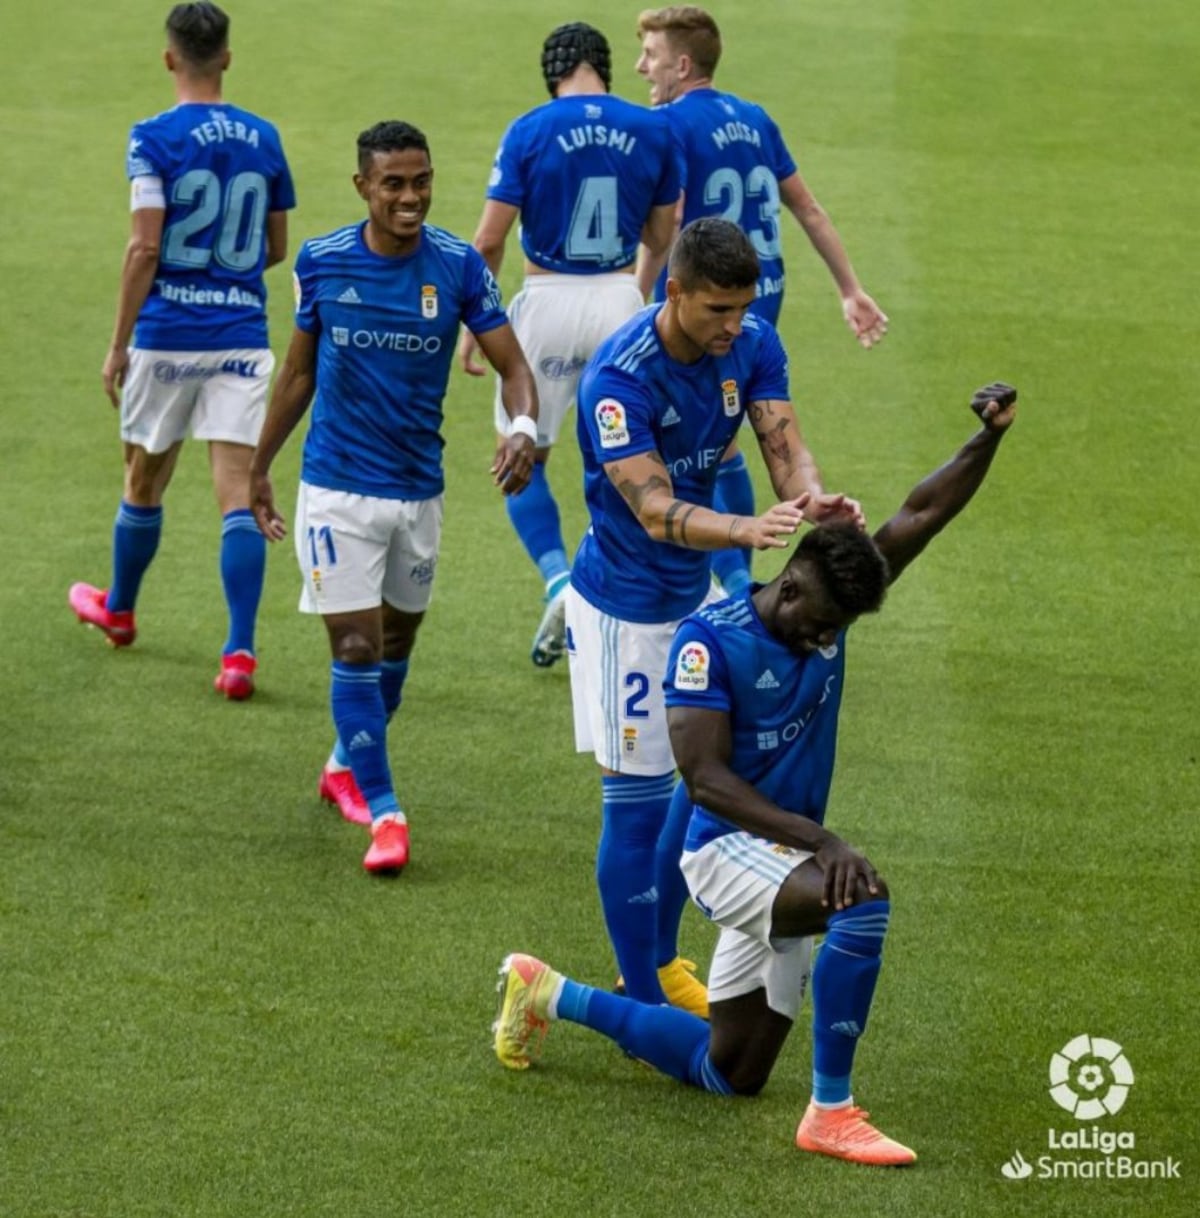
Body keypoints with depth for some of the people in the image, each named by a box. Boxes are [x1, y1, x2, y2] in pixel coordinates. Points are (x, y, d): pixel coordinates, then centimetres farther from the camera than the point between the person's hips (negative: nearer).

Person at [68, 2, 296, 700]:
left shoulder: (154, 139, -9)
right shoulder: (264, 139, 4)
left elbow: (145, 247, -14)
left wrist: (118, 345, -8)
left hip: (166, 333, -2)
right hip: (243, 337, 2)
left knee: (145, 484, 17)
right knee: (238, 492, -4)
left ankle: (118, 610, 38)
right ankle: (241, 652, -14)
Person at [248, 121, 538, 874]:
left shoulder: (459, 267, -7)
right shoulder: (321, 263, -6)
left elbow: (514, 366, -7)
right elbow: (300, 370, 7)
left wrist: (524, 426, -28)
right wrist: (261, 466, 12)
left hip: (419, 491, 2)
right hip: (338, 488, -2)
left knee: (396, 643, 16)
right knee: (356, 647, -9)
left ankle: (347, 768, 39)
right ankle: (383, 812, -5)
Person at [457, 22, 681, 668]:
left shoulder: (530, 131, -8)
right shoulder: (652, 130, 0)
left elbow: (488, 239, -8)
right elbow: (662, 237, 7)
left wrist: (471, 325, 2)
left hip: (548, 301, -2)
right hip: (620, 302, 2)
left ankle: (559, 581, -12)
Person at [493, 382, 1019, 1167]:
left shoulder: (827, 610, 1)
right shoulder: (710, 639, -18)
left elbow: (920, 517, 2)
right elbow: (706, 778, -23)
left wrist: (989, 439, -12)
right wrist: (819, 838, -32)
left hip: (786, 858, 8)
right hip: (727, 848, -8)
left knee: (729, 1074, 15)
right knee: (864, 898, -36)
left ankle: (551, 995, 33)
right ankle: (830, 1114, -29)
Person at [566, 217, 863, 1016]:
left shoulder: (752, 345, -7)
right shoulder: (619, 379, -28)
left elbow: (784, 444, -14)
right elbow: (656, 511, -34)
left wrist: (813, 499, -38)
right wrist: (748, 530, -52)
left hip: (695, 592, 8)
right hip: (625, 606, -8)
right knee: (638, 800, -5)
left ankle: (661, 960, 34)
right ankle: (643, 1007, 5)